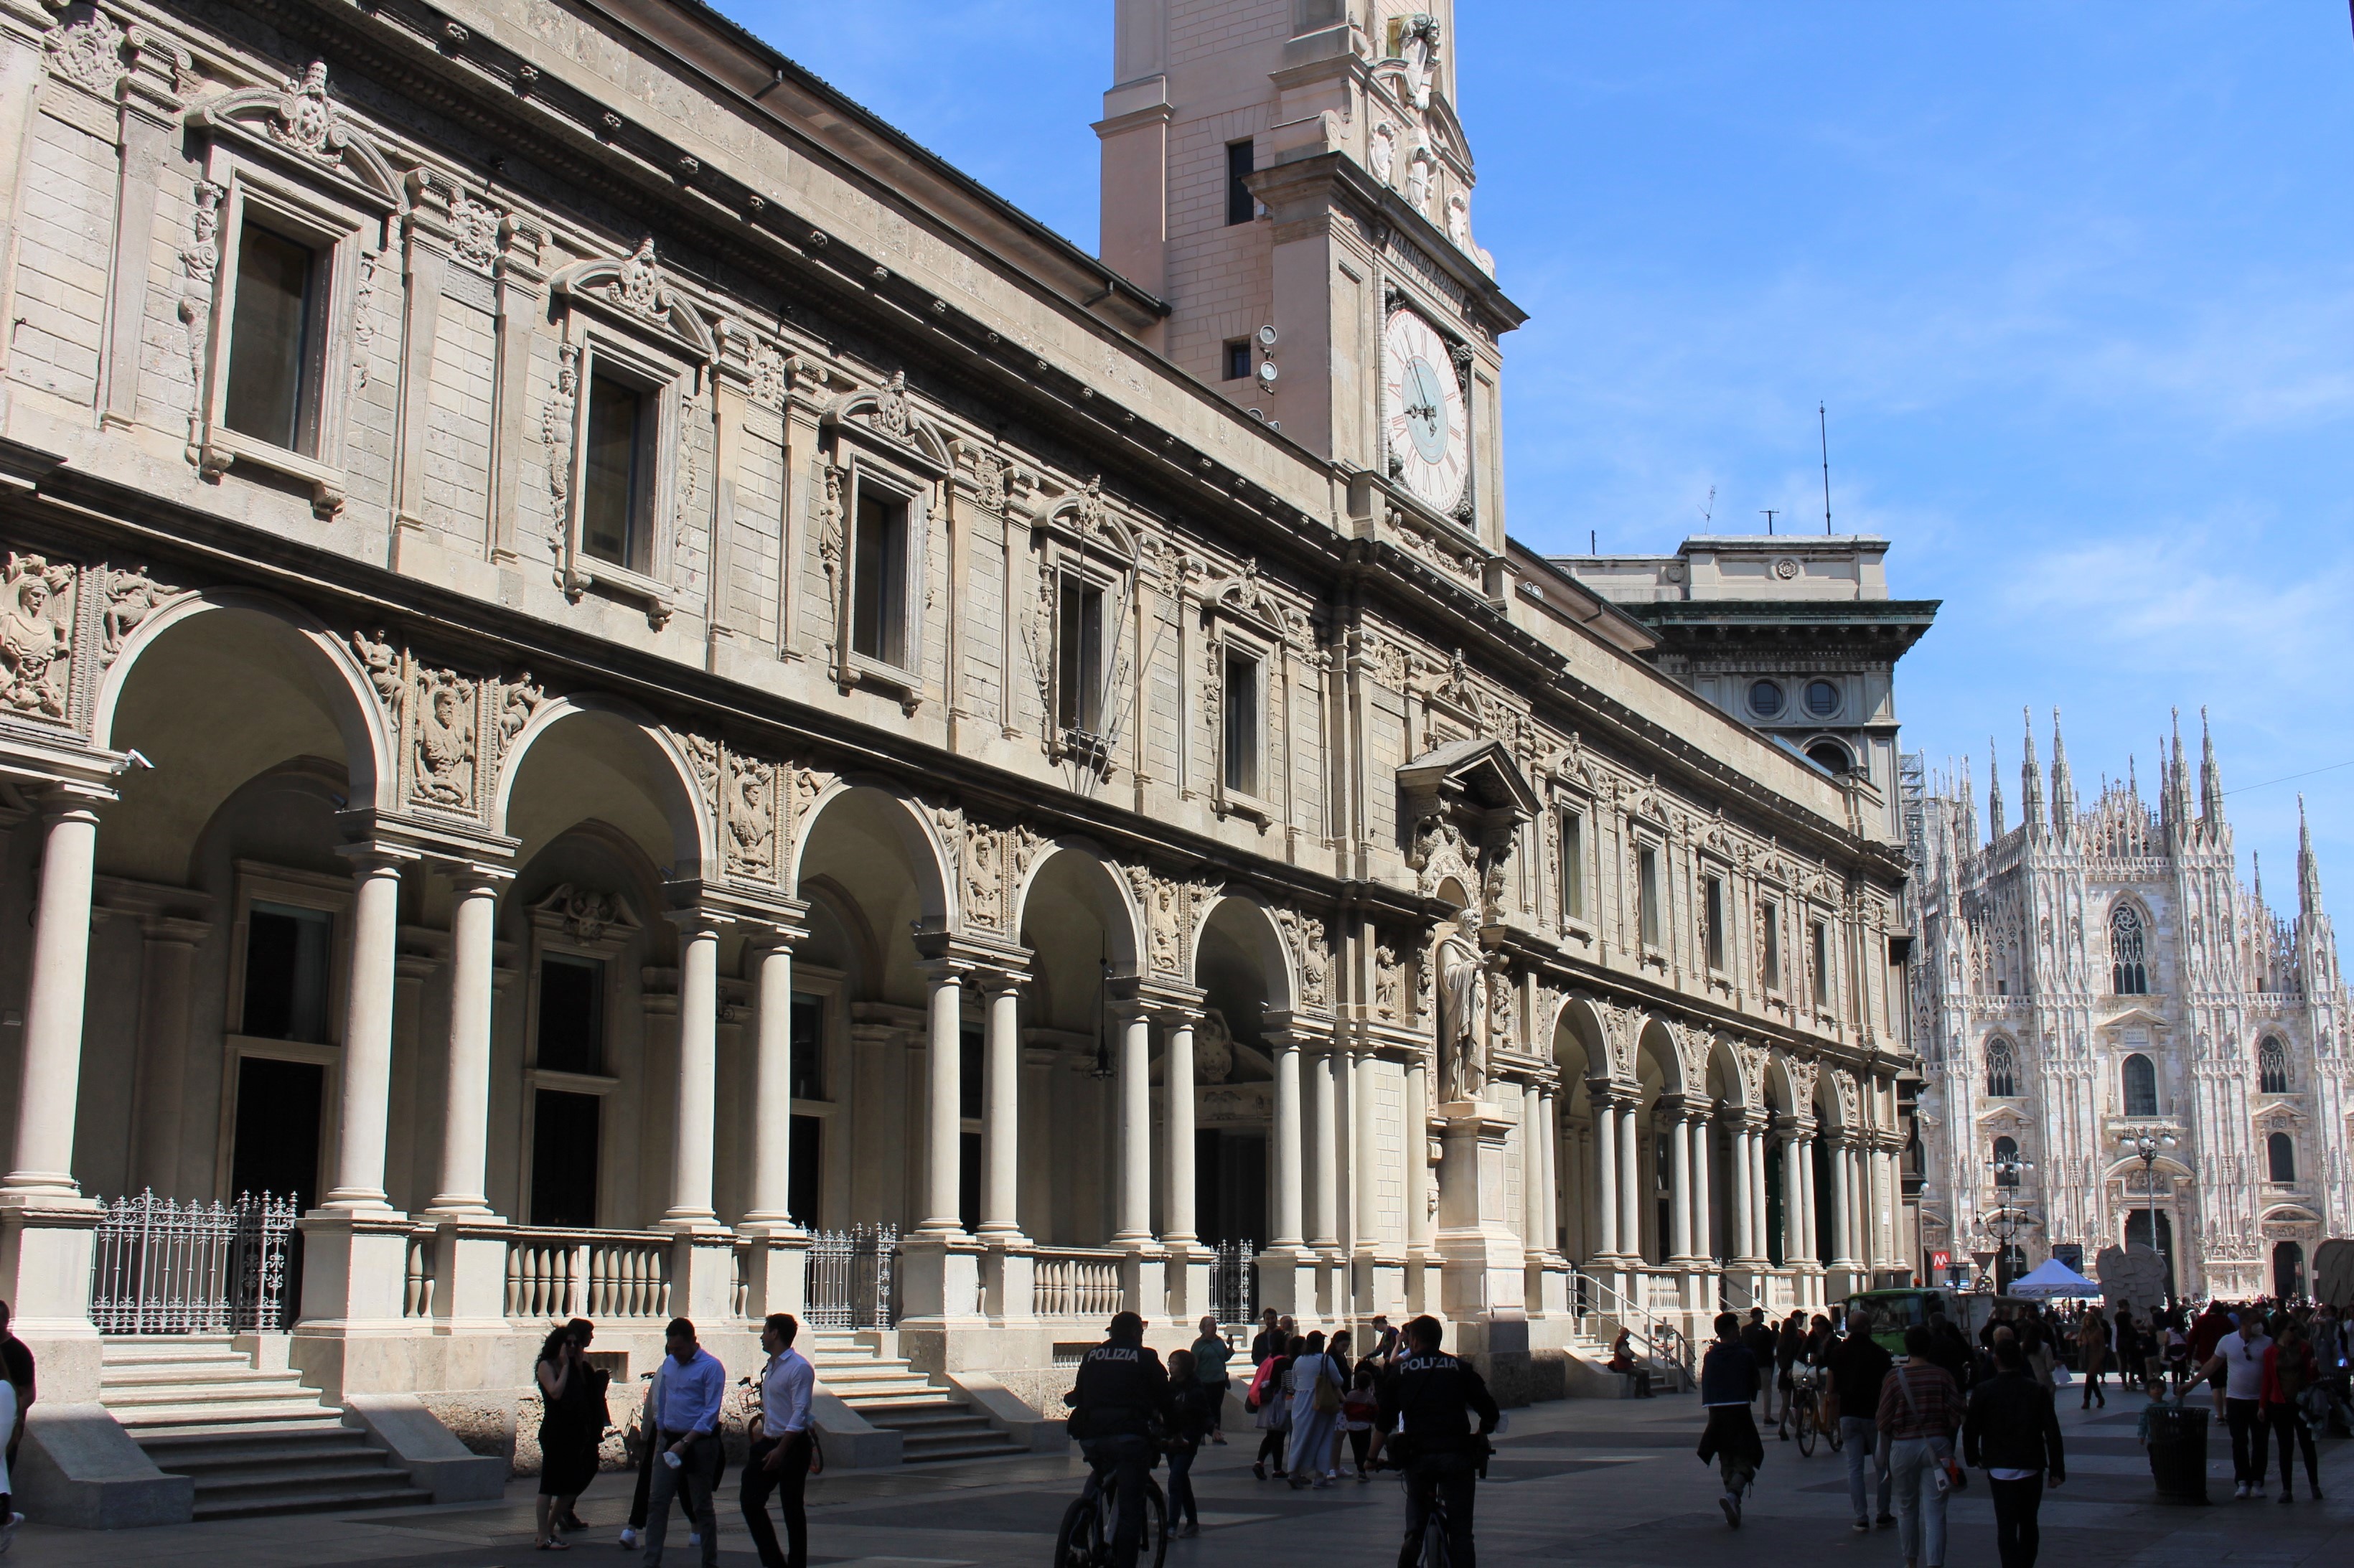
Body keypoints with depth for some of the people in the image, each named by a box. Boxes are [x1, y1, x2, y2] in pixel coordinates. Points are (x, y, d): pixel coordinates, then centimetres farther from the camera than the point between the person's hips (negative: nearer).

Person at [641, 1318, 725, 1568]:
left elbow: (711, 1412, -17)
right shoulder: (668, 1365, 9)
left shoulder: (711, 1367, -12)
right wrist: (660, 1435, 19)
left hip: (699, 1441, -6)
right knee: (657, 1502, 0)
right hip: (670, 1441, 6)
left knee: (701, 1506, 2)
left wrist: (685, 1443, -23)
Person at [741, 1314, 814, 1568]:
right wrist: (761, 1440, 20)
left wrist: (781, 1450, -24)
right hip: (769, 1442, 9)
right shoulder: (770, 1367, 14)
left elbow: (800, 1414, -20)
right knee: (750, 1501, 1)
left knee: (792, 1509, 0)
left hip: (793, 1445, -8)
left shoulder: (799, 1368, -14)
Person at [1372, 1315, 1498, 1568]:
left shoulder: (1399, 1371, 10)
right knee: (1460, 1530, 6)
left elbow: (1384, 1421, 9)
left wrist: (1372, 1457, 20)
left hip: (1417, 1454, 0)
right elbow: (1491, 1414, 8)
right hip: (1457, 1455, 0)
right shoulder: (1460, 1368, 10)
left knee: (1417, 1507, 24)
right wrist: (1481, 1438, 26)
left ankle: (1413, 1537, -1)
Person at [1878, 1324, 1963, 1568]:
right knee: (1934, 1510, -2)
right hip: (1936, 1445, 0)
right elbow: (1955, 1417, -4)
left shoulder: (1894, 1379, -8)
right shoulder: (1942, 1376, -6)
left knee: (1907, 1507, 18)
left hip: (1903, 1447, 0)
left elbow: (1884, 1422, -6)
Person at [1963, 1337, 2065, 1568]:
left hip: (2000, 1469, -2)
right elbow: (2052, 1433, -4)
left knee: (2006, 1527, -2)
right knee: (2029, 1524, 18)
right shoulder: (2038, 1391, -3)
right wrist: (2057, 1469, 0)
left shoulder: (1983, 1392, -7)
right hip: (2032, 1468, 2)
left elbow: (1970, 1429, -3)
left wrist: (1973, 1458, 14)